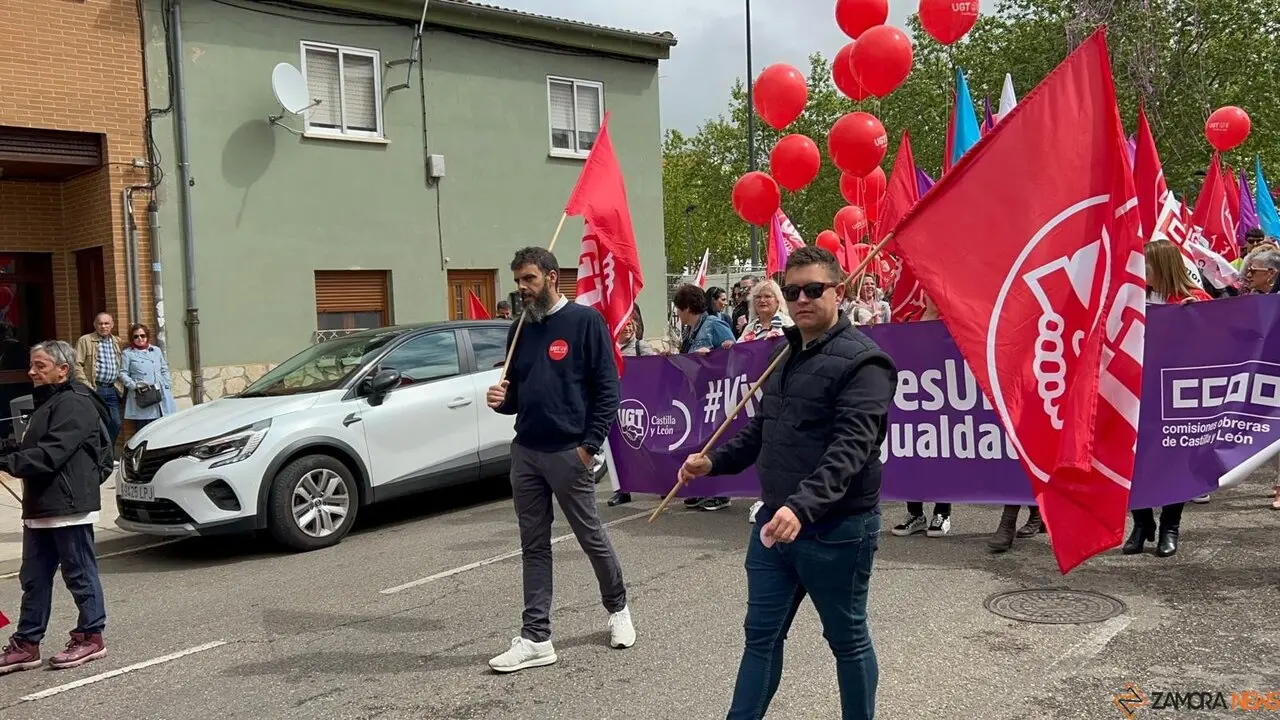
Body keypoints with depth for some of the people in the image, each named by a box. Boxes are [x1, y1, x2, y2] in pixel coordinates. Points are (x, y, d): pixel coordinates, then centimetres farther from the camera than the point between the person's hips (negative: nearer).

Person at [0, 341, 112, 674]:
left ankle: (90, 637, 12)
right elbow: (31, 449, 20)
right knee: (33, 579, 12)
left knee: (80, 574, 1)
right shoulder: (47, 403, 19)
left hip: (69, 506, -10)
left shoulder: (75, 405, -14)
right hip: (40, 508, 10)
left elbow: (51, 454, -22)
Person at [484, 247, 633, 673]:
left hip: (568, 452, -6)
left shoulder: (585, 321, -6)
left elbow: (607, 387, -9)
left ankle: (617, 608, 32)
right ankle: (536, 639, 13)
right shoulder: (520, 329, 12)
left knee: (591, 537, 8)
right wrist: (501, 400, -4)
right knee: (534, 546, 8)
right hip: (525, 452, 6)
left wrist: (590, 444, -14)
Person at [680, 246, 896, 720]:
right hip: (774, 520, 8)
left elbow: (849, 449, -26)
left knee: (848, 640, 10)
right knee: (761, 634, 14)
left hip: (837, 528, -7)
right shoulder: (784, 355, 11)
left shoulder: (861, 361, -15)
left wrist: (803, 506, -38)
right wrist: (714, 460, 9)